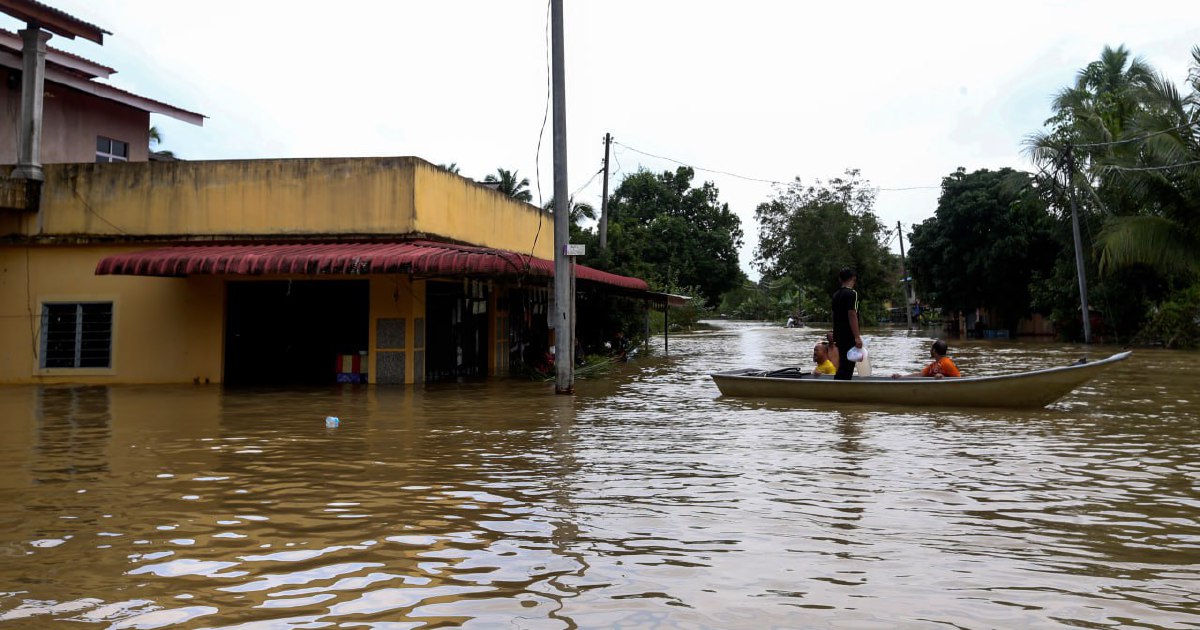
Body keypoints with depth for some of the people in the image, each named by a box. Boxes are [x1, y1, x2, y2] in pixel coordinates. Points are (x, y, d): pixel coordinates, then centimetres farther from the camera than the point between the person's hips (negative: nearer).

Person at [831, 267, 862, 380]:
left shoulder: (836, 294, 12)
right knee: (847, 367, -7)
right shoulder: (851, 293, -13)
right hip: (849, 336, -9)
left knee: (843, 364, 16)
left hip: (838, 335, 9)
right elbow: (852, 315, -19)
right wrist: (857, 337, -20)